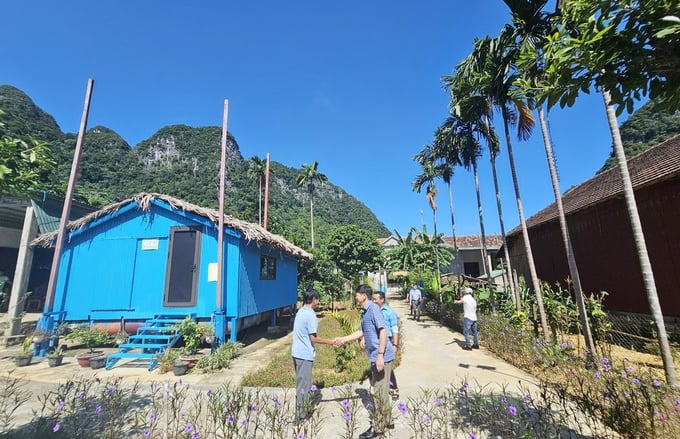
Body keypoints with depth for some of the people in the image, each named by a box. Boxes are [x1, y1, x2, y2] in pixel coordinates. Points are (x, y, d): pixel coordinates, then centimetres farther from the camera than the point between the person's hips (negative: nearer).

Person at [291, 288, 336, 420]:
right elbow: (313, 338, -19)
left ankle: (299, 410, 31)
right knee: (304, 385, 4)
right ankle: (301, 414, 16)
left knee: (300, 383, 20)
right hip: (305, 354, -9)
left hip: (298, 352, 9)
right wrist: (331, 342, -10)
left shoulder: (301, 311, 8)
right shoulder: (310, 314, -20)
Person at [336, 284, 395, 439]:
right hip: (374, 356, 9)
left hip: (381, 356, -9)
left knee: (379, 391, 3)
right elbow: (362, 332, 21)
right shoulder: (365, 312, 10)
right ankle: (386, 420, 36)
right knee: (379, 390, 20)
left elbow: (383, 331, -23)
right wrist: (343, 339, 23)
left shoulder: (373, 309, -18)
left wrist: (380, 355, -25)